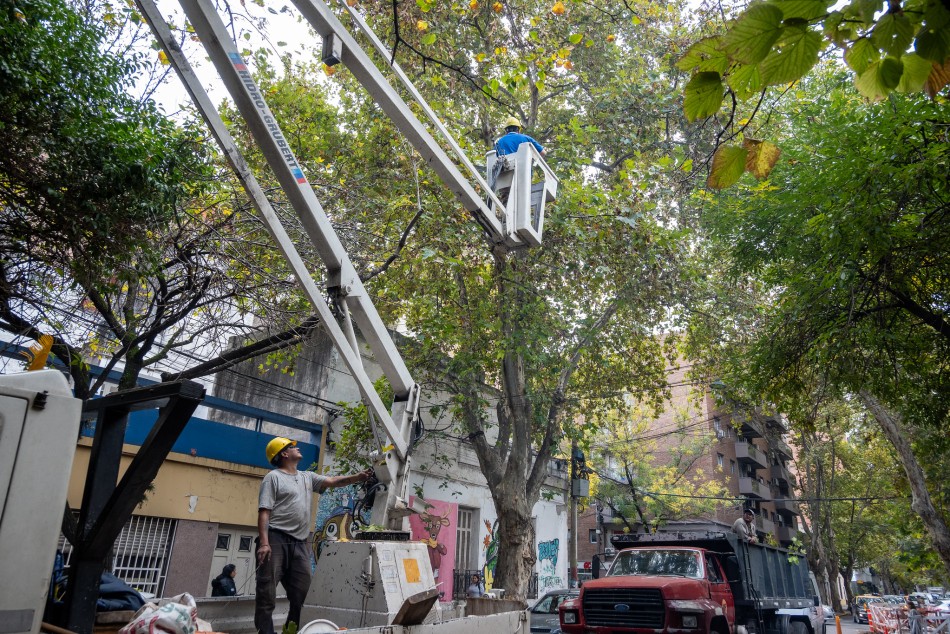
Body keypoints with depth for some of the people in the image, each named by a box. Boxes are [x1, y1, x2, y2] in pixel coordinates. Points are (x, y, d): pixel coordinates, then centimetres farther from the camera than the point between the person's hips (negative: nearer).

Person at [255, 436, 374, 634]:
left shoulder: (307, 477, 19)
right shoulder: (273, 477, -2)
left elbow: (333, 481, 13)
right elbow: (264, 511, -9)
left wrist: (358, 477, -2)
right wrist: (264, 542, -20)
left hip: (299, 542, 7)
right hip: (276, 538, -7)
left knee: (303, 592, 8)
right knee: (267, 591, -4)